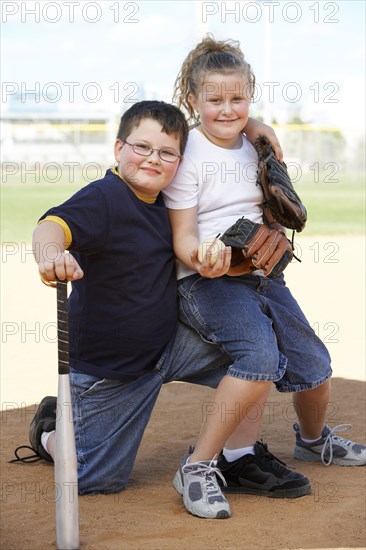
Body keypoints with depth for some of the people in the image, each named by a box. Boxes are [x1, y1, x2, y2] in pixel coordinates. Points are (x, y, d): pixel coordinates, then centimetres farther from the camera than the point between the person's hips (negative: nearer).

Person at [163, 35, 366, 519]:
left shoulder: (256, 147, 10)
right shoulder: (188, 156, -10)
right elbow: (182, 236, -13)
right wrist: (203, 260, -33)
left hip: (262, 275, 7)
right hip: (208, 281, -7)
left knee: (314, 365, 9)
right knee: (262, 357, -31)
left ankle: (313, 439, 44)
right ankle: (198, 467, -21)